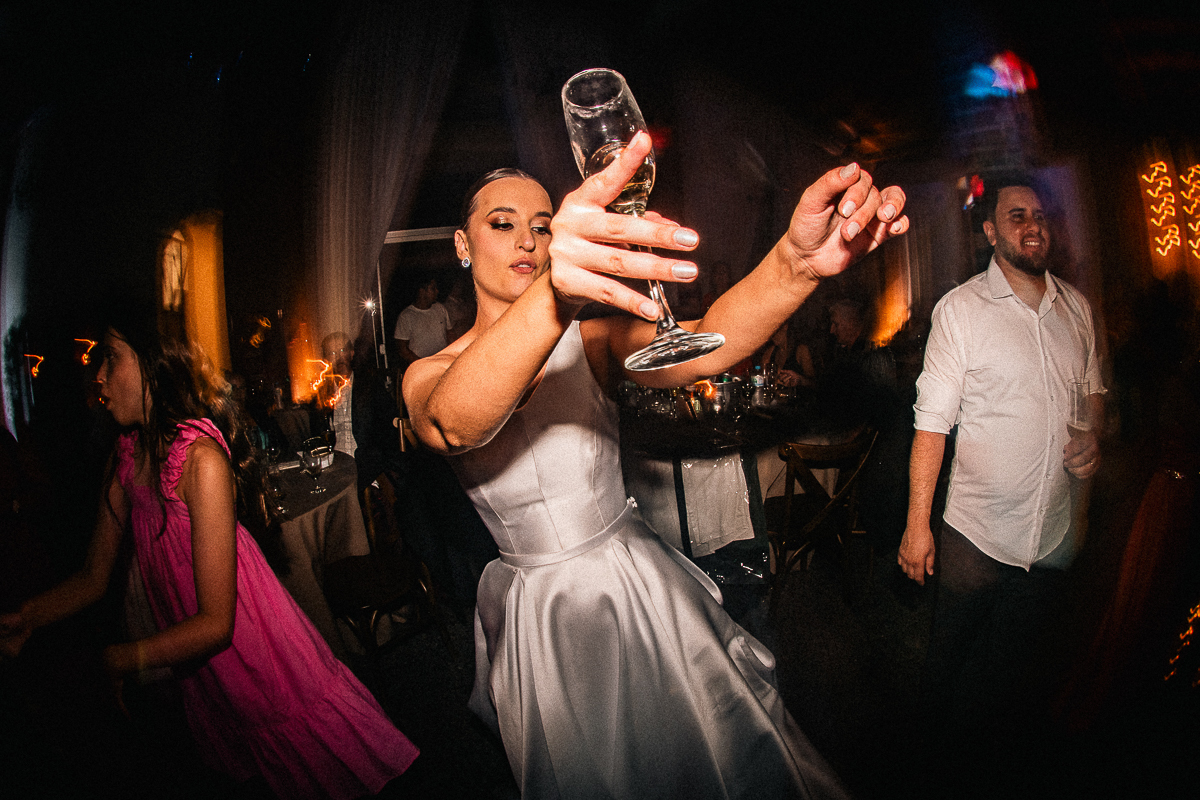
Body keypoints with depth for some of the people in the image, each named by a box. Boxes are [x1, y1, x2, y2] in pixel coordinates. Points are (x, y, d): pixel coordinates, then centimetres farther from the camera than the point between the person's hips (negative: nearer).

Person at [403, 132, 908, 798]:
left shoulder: (592, 341, -8)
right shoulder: (428, 378, -11)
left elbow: (704, 346, -29)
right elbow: (454, 424, -38)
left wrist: (796, 263, -50)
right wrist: (552, 296, -58)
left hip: (645, 592, 1)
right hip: (539, 615, 0)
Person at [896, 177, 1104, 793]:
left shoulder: (1075, 306, 4)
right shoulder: (959, 309, -11)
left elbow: (1093, 390, 19)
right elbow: (932, 421, -13)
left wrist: (1092, 438, -4)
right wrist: (917, 523, -14)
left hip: (1055, 529, 5)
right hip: (976, 532, -4)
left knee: (1014, 659, 22)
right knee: (950, 660, 11)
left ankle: (991, 759, 46)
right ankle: (944, 764, 37)